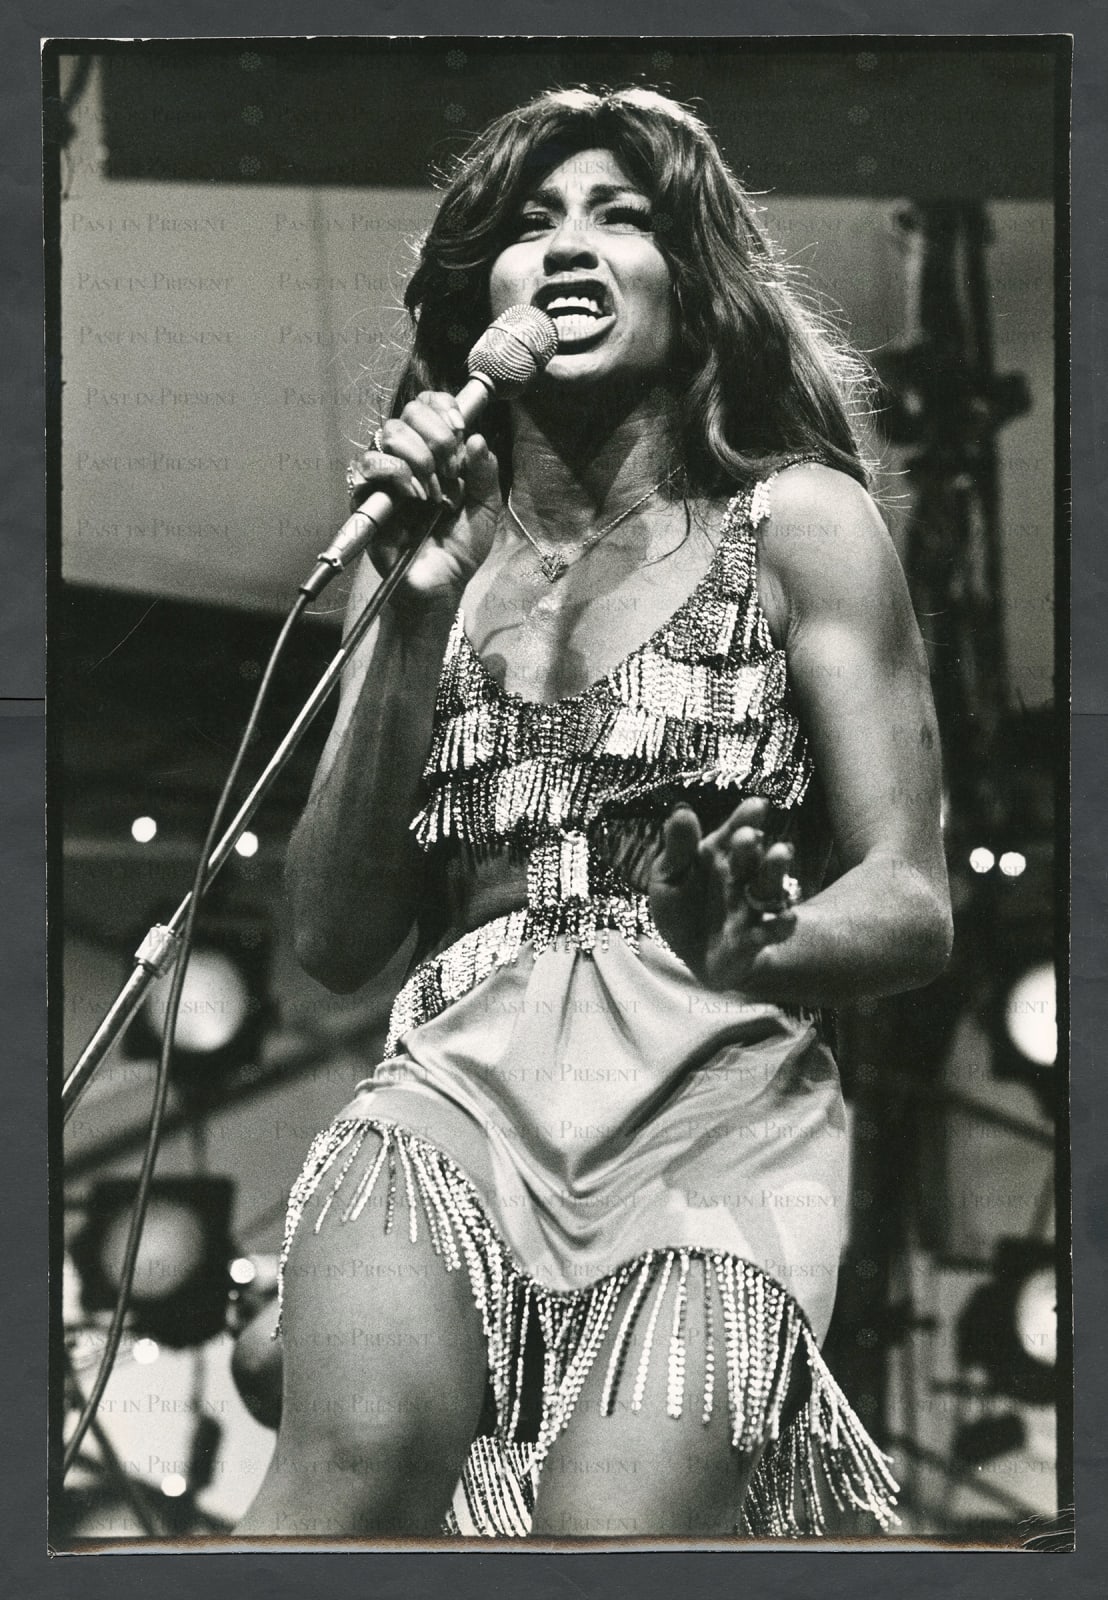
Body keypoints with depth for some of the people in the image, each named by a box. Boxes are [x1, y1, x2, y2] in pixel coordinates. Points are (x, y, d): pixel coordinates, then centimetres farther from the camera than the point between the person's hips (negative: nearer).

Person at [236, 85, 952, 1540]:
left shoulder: (797, 524, 10)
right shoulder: (439, 552, 19)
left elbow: (912, 906, 3)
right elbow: (335, 940, 10)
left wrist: (758, 946, -20)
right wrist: (418, 621, 0)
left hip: (714, 1108, -1)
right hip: (460, 1091, 2)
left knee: (608, 1531, -27)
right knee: (361, 1453, -29)